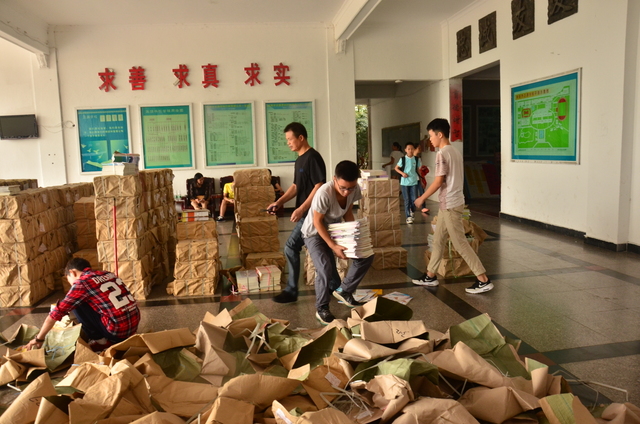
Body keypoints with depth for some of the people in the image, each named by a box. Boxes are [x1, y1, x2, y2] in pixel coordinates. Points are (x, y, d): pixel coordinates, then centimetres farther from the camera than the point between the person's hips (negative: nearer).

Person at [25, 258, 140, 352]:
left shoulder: (82, 282, -4)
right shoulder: (108, 274, 15)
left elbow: (56, 313, 0)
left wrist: (39, 338, 13)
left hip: (118, 332, -7)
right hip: (134, 326, 7)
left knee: (77, 305, 5)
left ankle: (99, 340, 10)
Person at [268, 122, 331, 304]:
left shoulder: (313, 157, -15)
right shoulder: (299, 160, 15)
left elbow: (319, 186, -21)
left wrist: (301, 209, -23)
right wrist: (279, 202, 5)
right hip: (306, 213, 10)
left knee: (291, 248, -9)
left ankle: (291, 291, 1)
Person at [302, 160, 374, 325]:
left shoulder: (355, 189, -17)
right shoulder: (324, 193, -35)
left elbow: (348, 213, -1)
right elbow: (317, 222, -24)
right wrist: (333, 246, -28)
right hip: (315, 233, -6)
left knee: (366, 256, -2)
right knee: (325, 269, -26)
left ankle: (344, 291, 16)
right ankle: (322, 309, -1)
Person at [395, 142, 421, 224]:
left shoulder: (417, 159, 1)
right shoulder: (402, 159, -3)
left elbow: (418, 170, 11)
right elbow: (396, 168, 6)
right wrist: (402, 173, -10)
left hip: (414, 182, 1)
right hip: (404, 182, -1)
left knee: (414, 199, -2)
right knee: (407, 200, 1)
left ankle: (411, 211, 27)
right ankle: (408, 216, 10)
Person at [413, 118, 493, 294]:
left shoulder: (442, 154, -17)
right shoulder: (456, 151, 12)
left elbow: (438, 181, -19)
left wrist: (422, 198, -8)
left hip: (449, 204, -10)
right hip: (451, 202, 10)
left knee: (460, 243, -4)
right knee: (438, 240, 15)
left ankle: (484, 280, 0)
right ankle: (430, 276, 24)